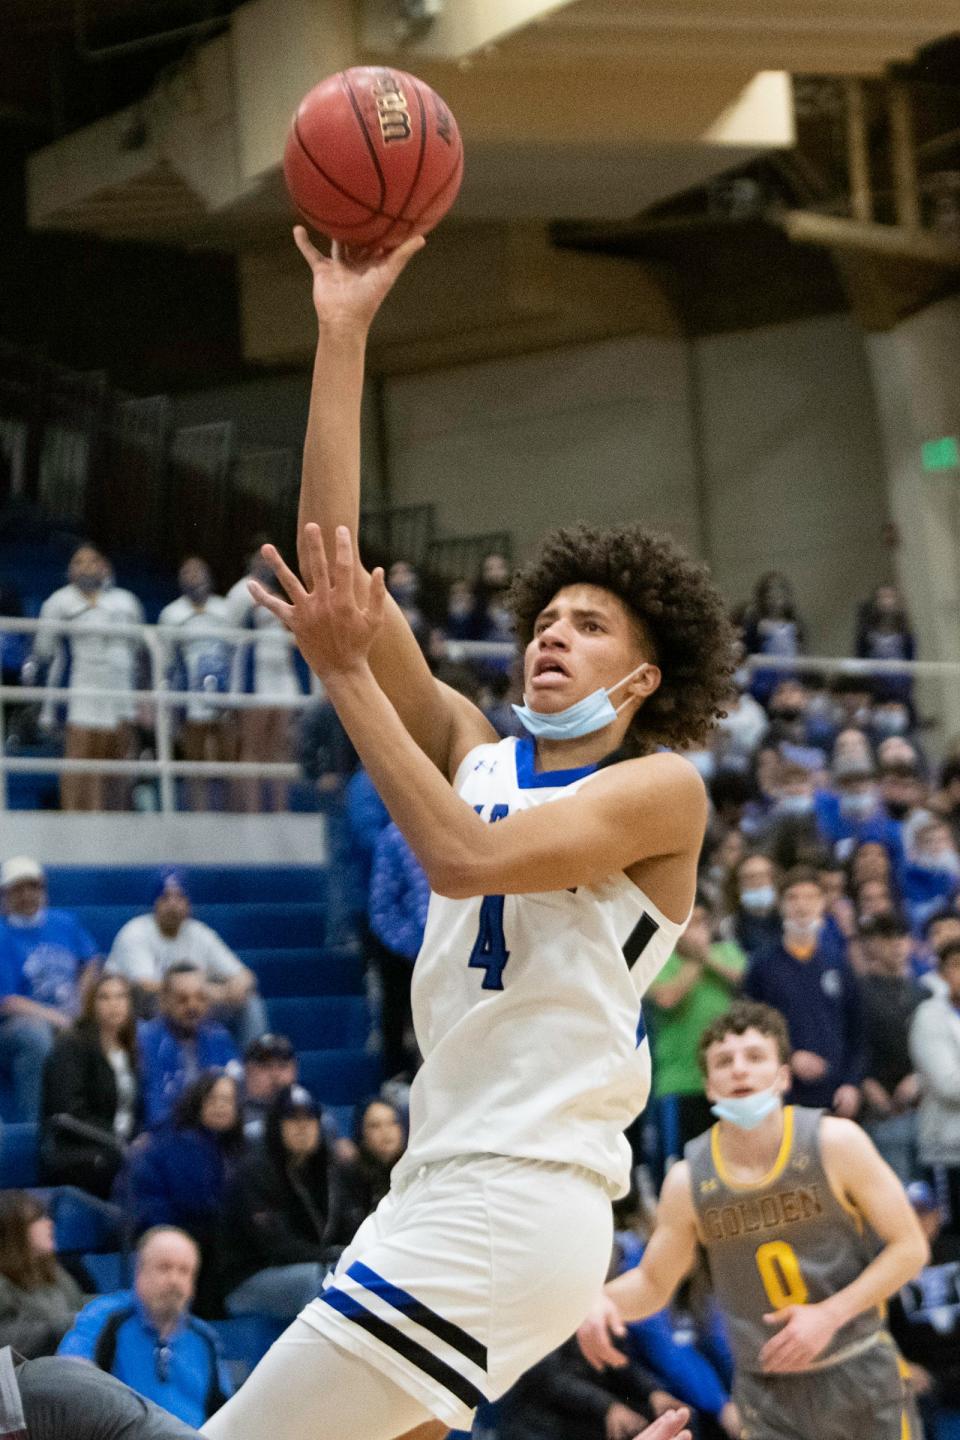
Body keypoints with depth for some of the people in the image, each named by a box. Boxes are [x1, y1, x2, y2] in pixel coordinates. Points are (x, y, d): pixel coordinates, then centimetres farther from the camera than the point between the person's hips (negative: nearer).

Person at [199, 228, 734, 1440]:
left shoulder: (664, 790, -1)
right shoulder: (476, 754, 16)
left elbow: (463, 857, -19)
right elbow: (331, 564, 9)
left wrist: (346, 671, -15)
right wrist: (343, 335, 6)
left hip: (517, 1204, -8)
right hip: (438, 1192, 8)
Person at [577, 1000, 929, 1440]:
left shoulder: (836, 1143, -10)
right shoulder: (688, 1182, -6)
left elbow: (910, 1247, -5)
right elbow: (652, 1283, 9)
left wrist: (830, 1315, -16)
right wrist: (602, 1300, -14)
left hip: (861, 1372, -1)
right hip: (766, 1385, 1)